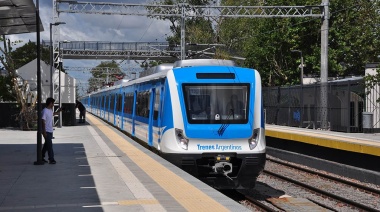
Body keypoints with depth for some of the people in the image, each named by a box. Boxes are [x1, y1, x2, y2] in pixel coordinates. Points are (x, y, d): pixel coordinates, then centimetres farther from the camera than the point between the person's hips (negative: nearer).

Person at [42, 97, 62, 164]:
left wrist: (58, 111, 35)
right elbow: (43, 122, -20)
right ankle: (51, 159, -5)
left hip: (50, 131, 9)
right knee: (49, 145, -8)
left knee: (47, 144, 15)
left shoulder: (50, 110, 10)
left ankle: (42, 157, 26)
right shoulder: (45, 111, -18)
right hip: (47, 131, -9)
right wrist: (44, 132, -22)